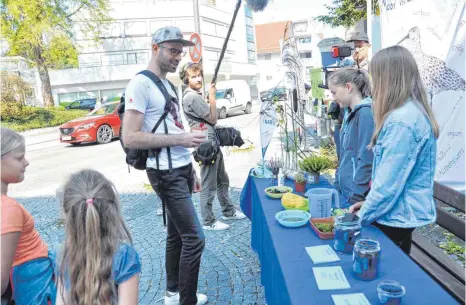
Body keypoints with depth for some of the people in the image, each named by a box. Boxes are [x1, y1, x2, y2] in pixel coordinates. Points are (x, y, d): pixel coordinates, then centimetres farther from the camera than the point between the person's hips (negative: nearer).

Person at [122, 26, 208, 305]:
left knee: (177, 234, 17)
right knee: (195, 238, -7)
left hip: (182, 170, 9)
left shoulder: (169, 85, 15)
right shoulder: (141, 84, -13)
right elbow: (130, 138, -20)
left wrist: (191, 170, 17)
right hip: (166, 174, -9)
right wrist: (179, 138, -22)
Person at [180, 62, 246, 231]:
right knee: (209, 186, -1)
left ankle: (228, 211, 33)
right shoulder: (192, 97, -15)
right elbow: (212, 119, -13)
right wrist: (212, 96, -9)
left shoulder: (197, 95, 17)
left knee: (222, 180, 20)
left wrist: (210, 96, 12)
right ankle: (208, 221, 10)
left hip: (213, 144, 11)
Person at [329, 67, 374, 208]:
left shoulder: (366, 113, -17)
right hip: (345, 191, 8)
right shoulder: (351, 114, 10)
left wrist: (356, 198, -18)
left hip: (357, 197, -8)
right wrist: (337, 184, 14)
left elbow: (366, 160, -20)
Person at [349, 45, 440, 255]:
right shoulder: (415, 111, 7)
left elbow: (389, 181, -24)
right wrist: (369, 203, 11)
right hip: (402, 213, 9)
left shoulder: (402, 120, -25)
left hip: (395, 216, -9)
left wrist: (362, 217, -10)